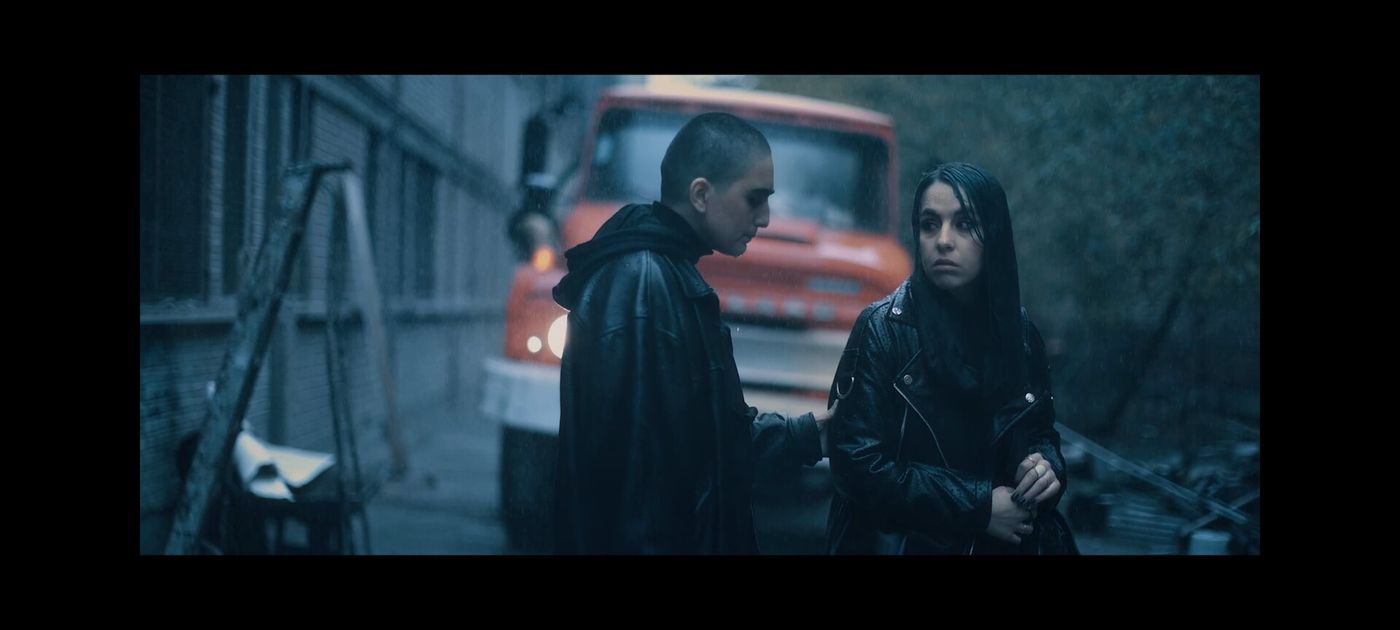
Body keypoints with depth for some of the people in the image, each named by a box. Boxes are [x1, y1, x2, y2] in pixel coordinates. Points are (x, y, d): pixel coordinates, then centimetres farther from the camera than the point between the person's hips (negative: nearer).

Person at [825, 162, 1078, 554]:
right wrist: (979, 507, -21)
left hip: (1004, 542, 5)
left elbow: (1040, 431, 11)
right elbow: (858, 463, -20)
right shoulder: (883, 329, -15)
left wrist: (1046, 466, -12)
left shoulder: (1019, 332, -1)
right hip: (903, 542, -4)